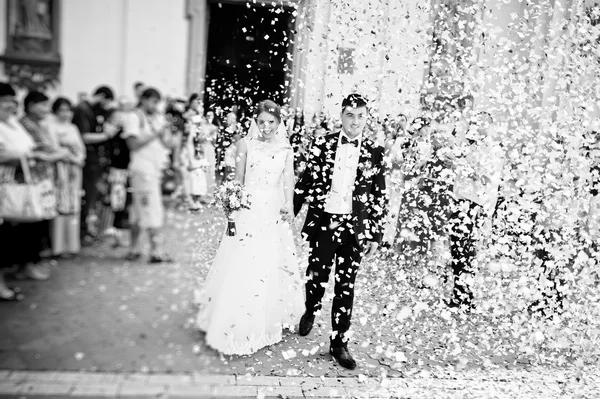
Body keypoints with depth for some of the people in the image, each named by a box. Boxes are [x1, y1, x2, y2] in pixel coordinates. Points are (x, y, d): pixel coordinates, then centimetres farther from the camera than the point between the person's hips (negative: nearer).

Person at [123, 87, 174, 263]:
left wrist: (166, 132, -7)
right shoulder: (134, 118, -3)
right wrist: (154, 134, -15)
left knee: (139, 210, 13)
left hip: (156, 168, 7)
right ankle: (155, 251, -6)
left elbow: (168, 144, 11)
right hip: (142, 168, -7)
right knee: (152, 210, -9)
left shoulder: (158, 118, 16)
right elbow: (133, 144, -13)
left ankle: (133, 249, 21)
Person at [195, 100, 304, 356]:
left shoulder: (286, 150, 5)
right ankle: (236, 329, 15)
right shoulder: (246, 144, 2)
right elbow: (238, 180, 6)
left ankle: (264, 327, 29)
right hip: (247, 211, -1)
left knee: (270, 271, 8)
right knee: (240, 269, -1)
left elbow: (288, 182, 1)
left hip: (274, 215, 2)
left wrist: (289, 206, -16)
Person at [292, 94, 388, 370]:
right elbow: (305, 182, 4)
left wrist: (376, 235, 2)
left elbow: (380, 197, 3)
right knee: (316, 276, 12)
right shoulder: (323, 144, 1)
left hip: (354, 228, 0)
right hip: (323, 222, 0)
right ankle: (310, 312, 45)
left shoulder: (374, 153, 1)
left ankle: (339, 342, 21)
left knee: (345, 286, 6)